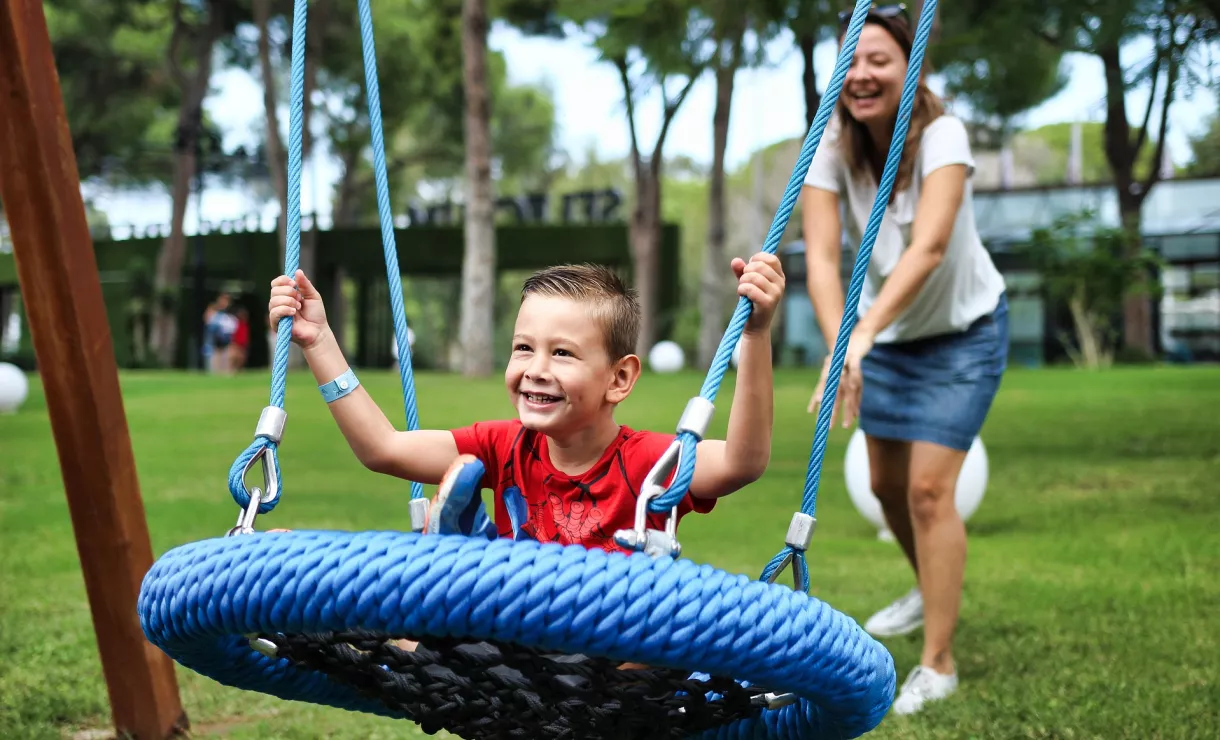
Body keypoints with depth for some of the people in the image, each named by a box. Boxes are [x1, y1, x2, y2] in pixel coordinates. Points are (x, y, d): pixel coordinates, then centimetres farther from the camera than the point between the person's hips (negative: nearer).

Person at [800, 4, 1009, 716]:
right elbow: (822, 255, -29)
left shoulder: (942, 136, -28)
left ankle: (939, 664, 1)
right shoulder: (831, 149, -18)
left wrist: (862, 335, -54)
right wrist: (840, 343, -47)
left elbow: (929, 247, -41)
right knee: (887, 483, 16)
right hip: (888, 336, 5)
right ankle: (931, 591, 46)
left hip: (963, 330, -5)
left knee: (929, 487, -12)